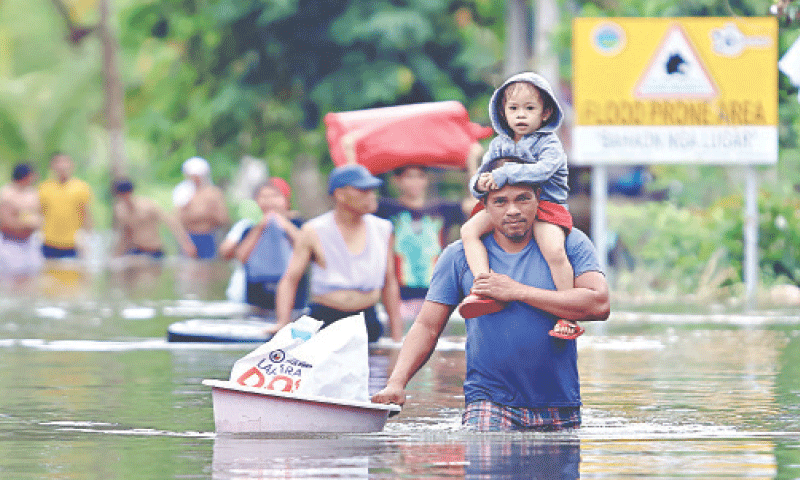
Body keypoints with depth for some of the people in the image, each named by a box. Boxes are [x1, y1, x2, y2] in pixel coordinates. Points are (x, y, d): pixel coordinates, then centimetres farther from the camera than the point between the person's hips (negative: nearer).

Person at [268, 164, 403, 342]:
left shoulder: (383, 230, 9)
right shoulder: (314, 232, -1)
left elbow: (390, 284, 15)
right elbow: (290, 279, -2)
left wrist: (397, 338, 11)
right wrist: (283, 322, -18)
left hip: (368, 320, 3)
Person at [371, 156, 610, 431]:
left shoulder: (569, 243, 3)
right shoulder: (459, 256, 6)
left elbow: (599, 305, -11)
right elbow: (427, 327, 6)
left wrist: (518, 292, -12)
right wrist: (396, 383, -11)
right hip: (489, 404, -2)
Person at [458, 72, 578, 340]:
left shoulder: (549, 144, -3)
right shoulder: (499, 145, 13)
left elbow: (543, 169, -23)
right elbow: (478, 180, 12)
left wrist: (503, 174, -29)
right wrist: (481, 184, -14)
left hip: (545, 206, -5)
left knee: (554, 251, -30)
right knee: (469, 230, -16)